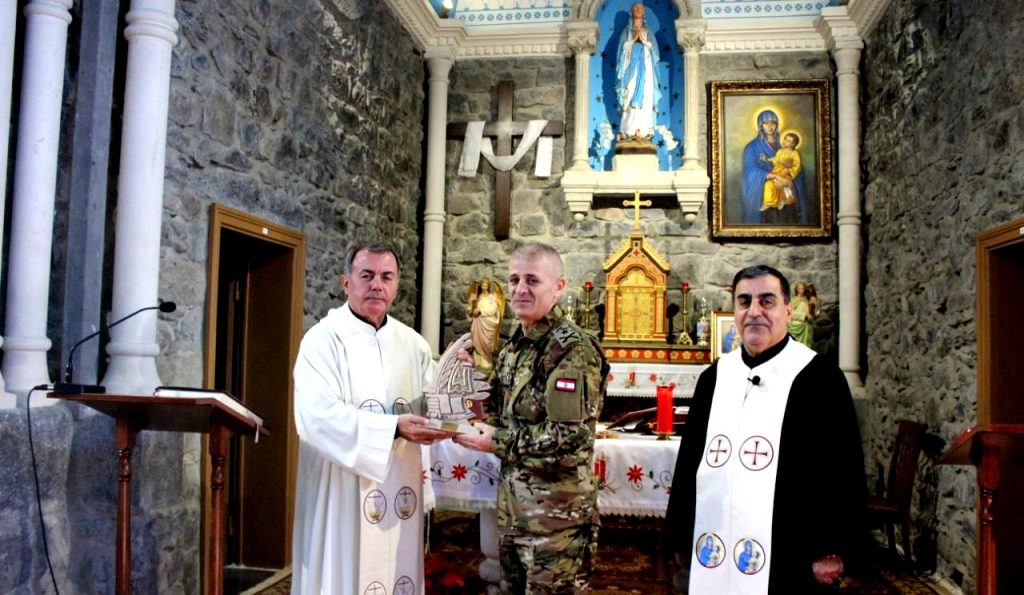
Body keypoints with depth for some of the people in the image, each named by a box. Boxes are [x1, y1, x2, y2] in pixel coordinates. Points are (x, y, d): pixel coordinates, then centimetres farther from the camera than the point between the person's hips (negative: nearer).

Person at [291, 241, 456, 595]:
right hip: (342, 492, -5)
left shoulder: (412, 344, 11)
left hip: (401, 492, 5)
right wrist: (394, 428, -25)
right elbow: (319, 415, -19)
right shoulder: (323, 339, -6)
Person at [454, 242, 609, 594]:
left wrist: (496, 442, -19)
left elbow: (570, 438, -24)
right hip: (511, 503, 8)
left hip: (556, 510, -8)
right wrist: (477, 421, -1)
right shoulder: (513, 348, 10)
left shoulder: (573, 349, -17)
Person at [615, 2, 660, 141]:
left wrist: (643, 40, -7)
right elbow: (622, 47, 4)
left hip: (645, 67, 1)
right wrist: (633, 39, -8)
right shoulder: (627, 31, 15)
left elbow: (654, 48, 6)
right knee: (629, 97, -11)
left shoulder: (648, 31, 17)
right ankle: (627, 130, -15)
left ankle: (641, 129, -14)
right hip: (630, 66, -1)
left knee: (644, 97, -9)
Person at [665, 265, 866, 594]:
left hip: (787, 557, -4)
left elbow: (844, 473, -7)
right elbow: (689, 459, 12)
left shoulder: (821, 379, -6)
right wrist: (680, 536, 12)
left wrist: (833, 551, -9)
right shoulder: (714, 376, 8)